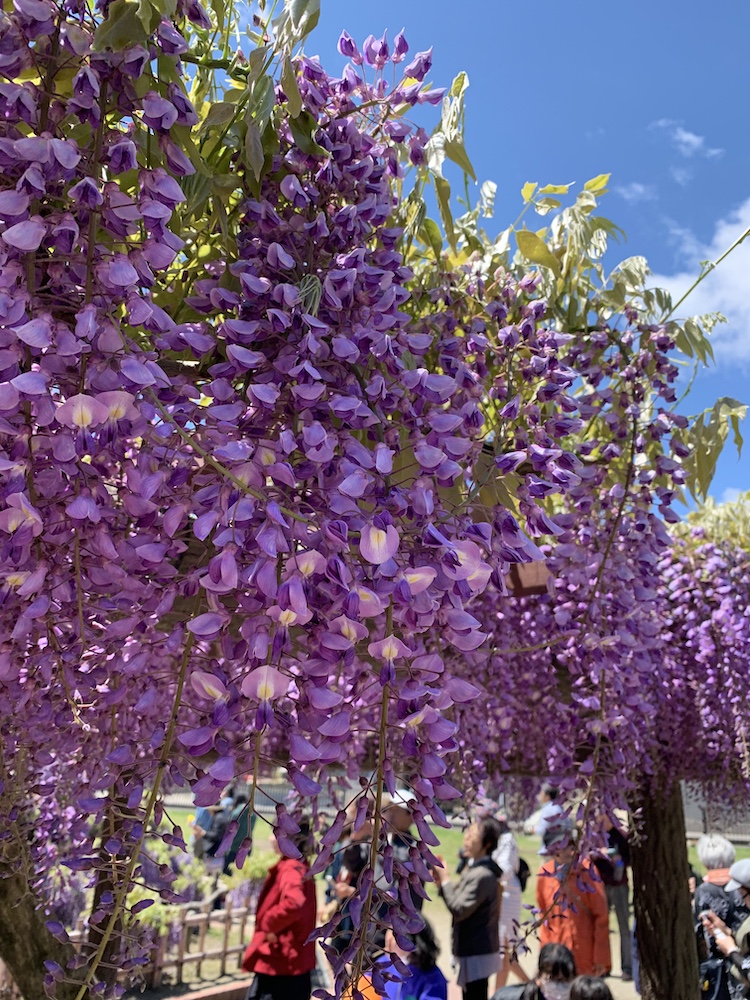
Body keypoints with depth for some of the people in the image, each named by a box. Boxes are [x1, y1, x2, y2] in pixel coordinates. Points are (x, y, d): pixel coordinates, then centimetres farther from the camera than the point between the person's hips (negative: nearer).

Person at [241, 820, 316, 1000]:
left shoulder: (291, 870, -22)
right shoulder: (298, 867, 8)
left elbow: (293, 903, -41)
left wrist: (269, 924, -25)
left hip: (281, 962, -9)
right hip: (292, 960, 9)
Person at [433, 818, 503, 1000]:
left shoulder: (482, 875, -24)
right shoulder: (474, 868, 8)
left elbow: (459, 909, -25)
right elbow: (461, 900, 12)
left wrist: (445, 880, -17)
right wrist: (442, 883, -1)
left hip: (477, 952, -10)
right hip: (473, 948, 10)